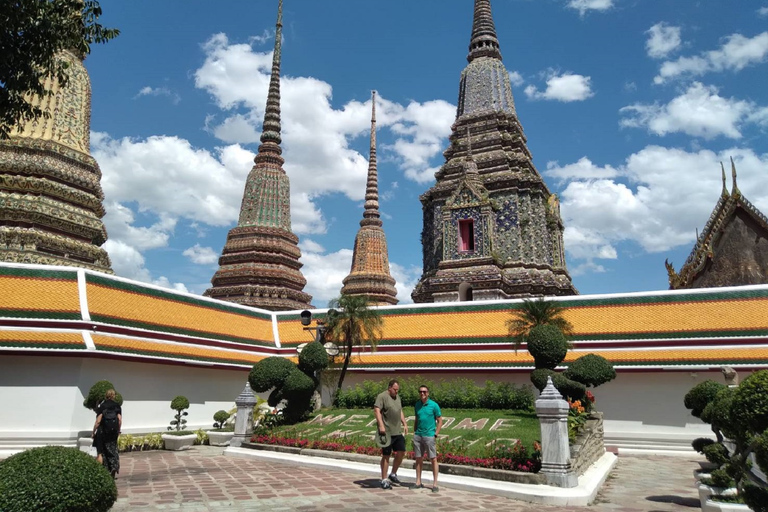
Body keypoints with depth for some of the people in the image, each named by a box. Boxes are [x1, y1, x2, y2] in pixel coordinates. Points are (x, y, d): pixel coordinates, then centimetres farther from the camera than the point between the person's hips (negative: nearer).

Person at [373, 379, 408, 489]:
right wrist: (381, 425, -28)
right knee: (386, 456, 1)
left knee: (401, 452, 7)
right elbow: (376, 411, -20)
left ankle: (393, 474, 25)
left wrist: (404, 424, 15)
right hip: (387, 432, -8)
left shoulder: (397, 397, 16)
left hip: (398, 432, 8)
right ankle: (384, 480, 11)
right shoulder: (382, 396, -11)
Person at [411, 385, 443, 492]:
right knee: (418, 459, 9)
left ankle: (435, 484, 4)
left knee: (433, 459, -2)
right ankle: (418, 482, 18)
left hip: (429, 435, -5)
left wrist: (435, 434, -8)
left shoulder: (433, 405, -6)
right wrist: (414, 433, 12)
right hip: (418, 435, 5)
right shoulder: (417, 405, 10)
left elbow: (440, 421, -3)